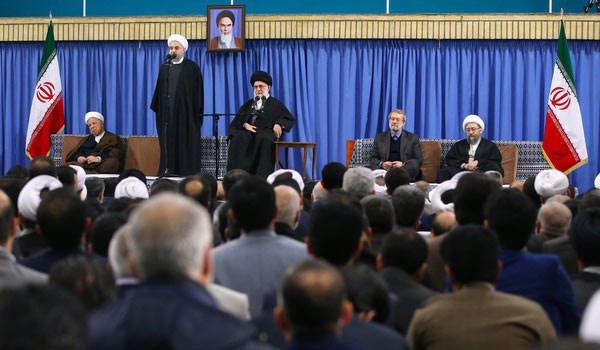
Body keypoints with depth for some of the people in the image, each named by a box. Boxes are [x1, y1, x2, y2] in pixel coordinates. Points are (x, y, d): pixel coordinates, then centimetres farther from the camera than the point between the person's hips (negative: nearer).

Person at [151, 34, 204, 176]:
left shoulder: (192, 68, 0)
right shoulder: (165, 67, 12)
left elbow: (198, 90, -1)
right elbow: (159, 90, 14)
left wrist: (198, 113, -6)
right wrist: (157, 108, 8)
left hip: (186, 113, -4)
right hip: (167, 113, 4)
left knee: (186, 147, -4)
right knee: (168, 145, 3)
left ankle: (187, 176, -2)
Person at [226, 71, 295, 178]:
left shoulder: (276, 104, 19)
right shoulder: (248, 104, 29)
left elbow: (290, 119, 7)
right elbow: (238, 119, 15)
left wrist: (279, 124, -15)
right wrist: (245, 124, -8)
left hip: (266, 132, -3)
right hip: (248, 132, 3)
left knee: (263, 139, -39)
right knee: (237, 139, -32)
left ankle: (262, 176, -43)